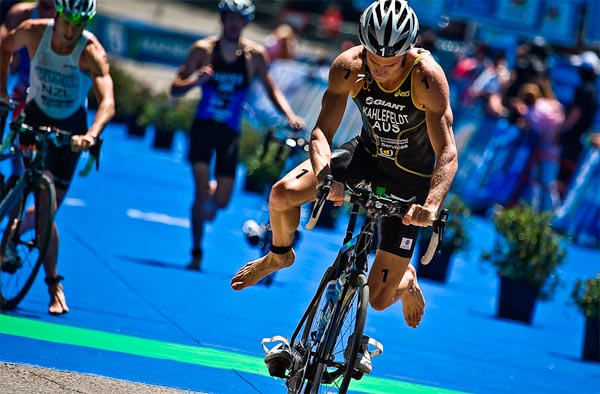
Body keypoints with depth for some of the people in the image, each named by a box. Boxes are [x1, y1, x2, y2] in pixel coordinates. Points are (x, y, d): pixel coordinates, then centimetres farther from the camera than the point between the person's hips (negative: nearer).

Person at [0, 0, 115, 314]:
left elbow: (107, 101, -38)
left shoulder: (91, 52, -26)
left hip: (70, 128, 0)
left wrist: (91, 134, -55)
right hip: (35, 119, 0)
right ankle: (54, 285, -3)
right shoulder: (34, 32, -18)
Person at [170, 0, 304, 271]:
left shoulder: (255, 55, -3)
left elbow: (271, 90, 6)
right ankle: (196, 253, -3)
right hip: (203, 127, -1)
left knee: (221, 200, -2)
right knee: (202, 191, -15)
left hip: (230, 133, 2)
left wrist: (290, 115, -10)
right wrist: (196, 80, -27)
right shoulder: (203, 49, -6)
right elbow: (175, 89, -7)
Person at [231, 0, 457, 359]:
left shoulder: (427, 77, -32)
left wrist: (431, 205, -53)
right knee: (283, 193, -23)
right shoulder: (349, 67, -24)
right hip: (367, 154, 3)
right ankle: (280, 256, 11)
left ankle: (406, 280, 33)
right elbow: (322, 131, -23)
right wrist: (324, 176, -44)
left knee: (378, 299, -6)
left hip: (410, 179, -3)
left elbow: (447, 154, -35)